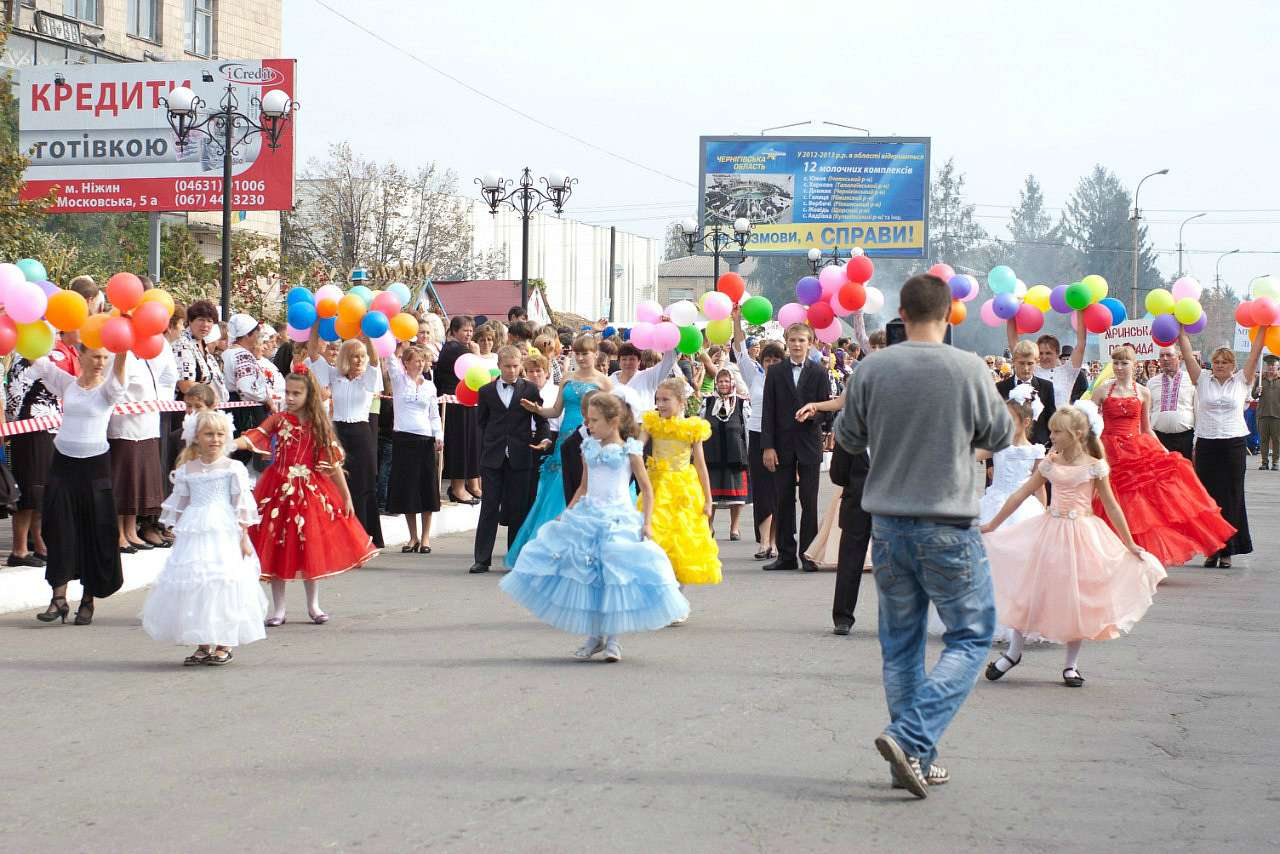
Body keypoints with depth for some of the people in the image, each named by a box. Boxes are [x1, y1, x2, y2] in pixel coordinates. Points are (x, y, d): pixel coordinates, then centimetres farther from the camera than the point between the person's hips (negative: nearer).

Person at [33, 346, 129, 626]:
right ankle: (59, 597, 1)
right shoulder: (67, 383, 6)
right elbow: (38, 360, 3)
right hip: (63, 461, 2)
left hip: (95, 465, -2)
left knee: (94, 530, 2)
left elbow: (118, 370, -22)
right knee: (59, 529, -1)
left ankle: (88, 600, 11)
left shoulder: (108, 388, -3)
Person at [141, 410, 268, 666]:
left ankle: (225, 644, 6)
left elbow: (242, 506, -1)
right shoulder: (186, 471, 9)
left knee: (223, 585, -6)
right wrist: (179, 535, 12)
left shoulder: (233, 468, 0)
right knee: (193, 585, 1)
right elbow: (180, 505, 15)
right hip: (194, 536, 3)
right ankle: (203, 645, 11)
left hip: (225, 534, -3)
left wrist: (244, 538, -4)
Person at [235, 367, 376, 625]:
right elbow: (253, 437, -16)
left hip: (311, 490, 1)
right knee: (277, 549, 1)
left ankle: (313, 606, 21)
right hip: (279, 489, -1)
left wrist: (346, 496, 3)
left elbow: (333, 461, 4)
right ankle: (278, 609, 10)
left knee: (312, 549, 6)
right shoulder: (278, 420, 0)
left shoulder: (319, 425, 2)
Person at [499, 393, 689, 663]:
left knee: (615, 577, -6)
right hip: (587, 516, 5)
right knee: (585, 577, 2)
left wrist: (647, 523, -8)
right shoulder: (589, 448, 10)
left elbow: (646, 489, 0)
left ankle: (612, 639, 5)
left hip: (619, 519, -5)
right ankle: (593, 636, 13)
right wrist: (567, 513, 13)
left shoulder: (629, 451, -3)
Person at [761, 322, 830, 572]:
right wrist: (768, 446, -4)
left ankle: (808, 554, 5)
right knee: (783, 502, 3)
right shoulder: (775, 372, 6)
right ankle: (786, 554, 8)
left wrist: (812, 411, -19)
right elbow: (768, 411, 3)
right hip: (783, 444, 1)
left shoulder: (819, 372, 3)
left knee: (809, 502, 0)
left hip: (809, 444, -1)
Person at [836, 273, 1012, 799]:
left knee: (900, 643, 14)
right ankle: (911, 737, -10)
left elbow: (848, 438, 8)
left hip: (887, 523, 3)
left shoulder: (871, 369, -4)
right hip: (947, 527, -3)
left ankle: (916, 760, 16)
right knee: (970, 637, 7)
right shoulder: (969, 370, -10)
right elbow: (1000, 437, 3)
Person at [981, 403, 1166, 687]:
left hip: (1080, 534, -3)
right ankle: (1014, 653, 19)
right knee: (1030, 591, 3)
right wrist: (992, 525, 9)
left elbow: (1111, 505, 0)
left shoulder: (1093, 467, -7)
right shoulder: (1050, 464, 2)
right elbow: (1021, 495, 7)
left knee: (1075, 598, 4)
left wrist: (1129, 544, 2)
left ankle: (1071, 665, 16)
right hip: (1050, 532, 3)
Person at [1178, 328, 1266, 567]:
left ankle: (1227, 550, 4)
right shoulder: (1203, 380, 7)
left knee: (1231, 497, 1)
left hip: (1233, 445, -1)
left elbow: (1255, 354, 1)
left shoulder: (1241, 381, 6)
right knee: (1208, 496, 2)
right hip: (1206, 445, 1)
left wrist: (1263, 329, -4)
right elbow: (1187, 353, 4)